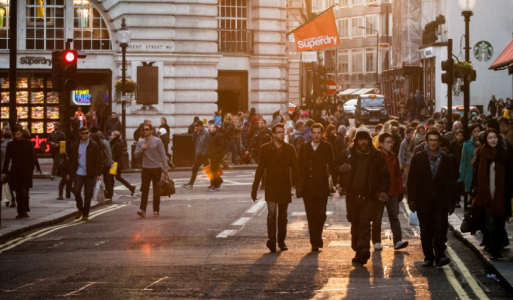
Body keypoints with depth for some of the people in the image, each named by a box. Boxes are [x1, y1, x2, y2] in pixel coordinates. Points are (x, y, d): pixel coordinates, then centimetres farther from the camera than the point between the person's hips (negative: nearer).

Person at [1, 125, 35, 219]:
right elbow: (7, 159, 11)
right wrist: (4, 172, 6)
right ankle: (20, 212, 8)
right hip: (15, 172, 2)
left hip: (26, 172, -2)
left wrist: (31, 169, -7)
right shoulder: (10, 144, 8)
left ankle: (24, 211, -8)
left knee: (24, 192, -11)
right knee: (18, 193, 4)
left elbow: (32, 157, 2)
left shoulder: (28, 143, 2)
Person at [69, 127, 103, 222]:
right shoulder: (76, 145, 8)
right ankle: (80, 209, 12)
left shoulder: (93, 145, -1)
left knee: (88, 195, 1)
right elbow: (72, 160, 11)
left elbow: (98, 160, -2)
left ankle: (85, 215, 12)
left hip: (90, 174, -2)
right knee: (76, 191, -12)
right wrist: (70, 173, 6)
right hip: (78, 173, 2)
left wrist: (99, 173, -9)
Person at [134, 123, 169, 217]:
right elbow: (136, 154, 7)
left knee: (156, 191, 5)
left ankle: (156, 210, 13)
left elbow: (163, 155, -4)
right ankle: (142, 209, -13)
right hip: (145, 169, 2)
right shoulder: (140, 142, 7)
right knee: (144, 190, -8)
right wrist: (142, 148, -10)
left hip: (156, 168, -2)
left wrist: (165, 167, -11)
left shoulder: (157, 141, -3)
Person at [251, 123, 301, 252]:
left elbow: (295, 169, 4)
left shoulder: (290, 149, 5)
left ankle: (281, 241, 16)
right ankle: (271, 239, -18)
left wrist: (298, 186, -3)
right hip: (271, 187, -2)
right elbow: (260, 169, 1)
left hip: (285, 187, 2)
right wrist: (254, 188, -1)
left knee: (283, 216, 8)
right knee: (272, 212, -15)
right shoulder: (265, 148, 0)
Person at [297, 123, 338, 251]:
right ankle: (315, 242, 9)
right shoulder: (304, 147, 7)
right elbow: (299, 166, 7)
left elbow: (332, 165, 3)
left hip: (322, 187, -1)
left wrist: (336, 181, -5)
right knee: (311, 215, 2)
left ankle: (317, 239, 14)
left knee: (321, 214, -6)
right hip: (307, 187, 1)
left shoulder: (327, 147, 3)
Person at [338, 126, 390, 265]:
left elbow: (384, 174, 3)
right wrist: (341, 169, -10)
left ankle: (363, 249, -22)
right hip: (352, 195, 3)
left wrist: (383, 190, -11)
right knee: (355, 224, 9)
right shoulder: (348, 153, 8)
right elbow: (339, 170, 14)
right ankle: (359, 252, 17)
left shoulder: (376, 155, 2)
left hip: (369, 196, -3)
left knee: (365, 223, -15)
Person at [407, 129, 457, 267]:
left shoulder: (446, 159, 8)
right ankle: (428, 257, 13)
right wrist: (411, 199, -5)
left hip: (441, 201, 0)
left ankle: (440, 256, -12)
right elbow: (411, 180, 3)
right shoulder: (418, 158, 5)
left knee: (440, 227, -12)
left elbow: (451, 182, 9)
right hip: (423, 201, 1)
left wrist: (452, 201, 5)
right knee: (426, 230, 5)